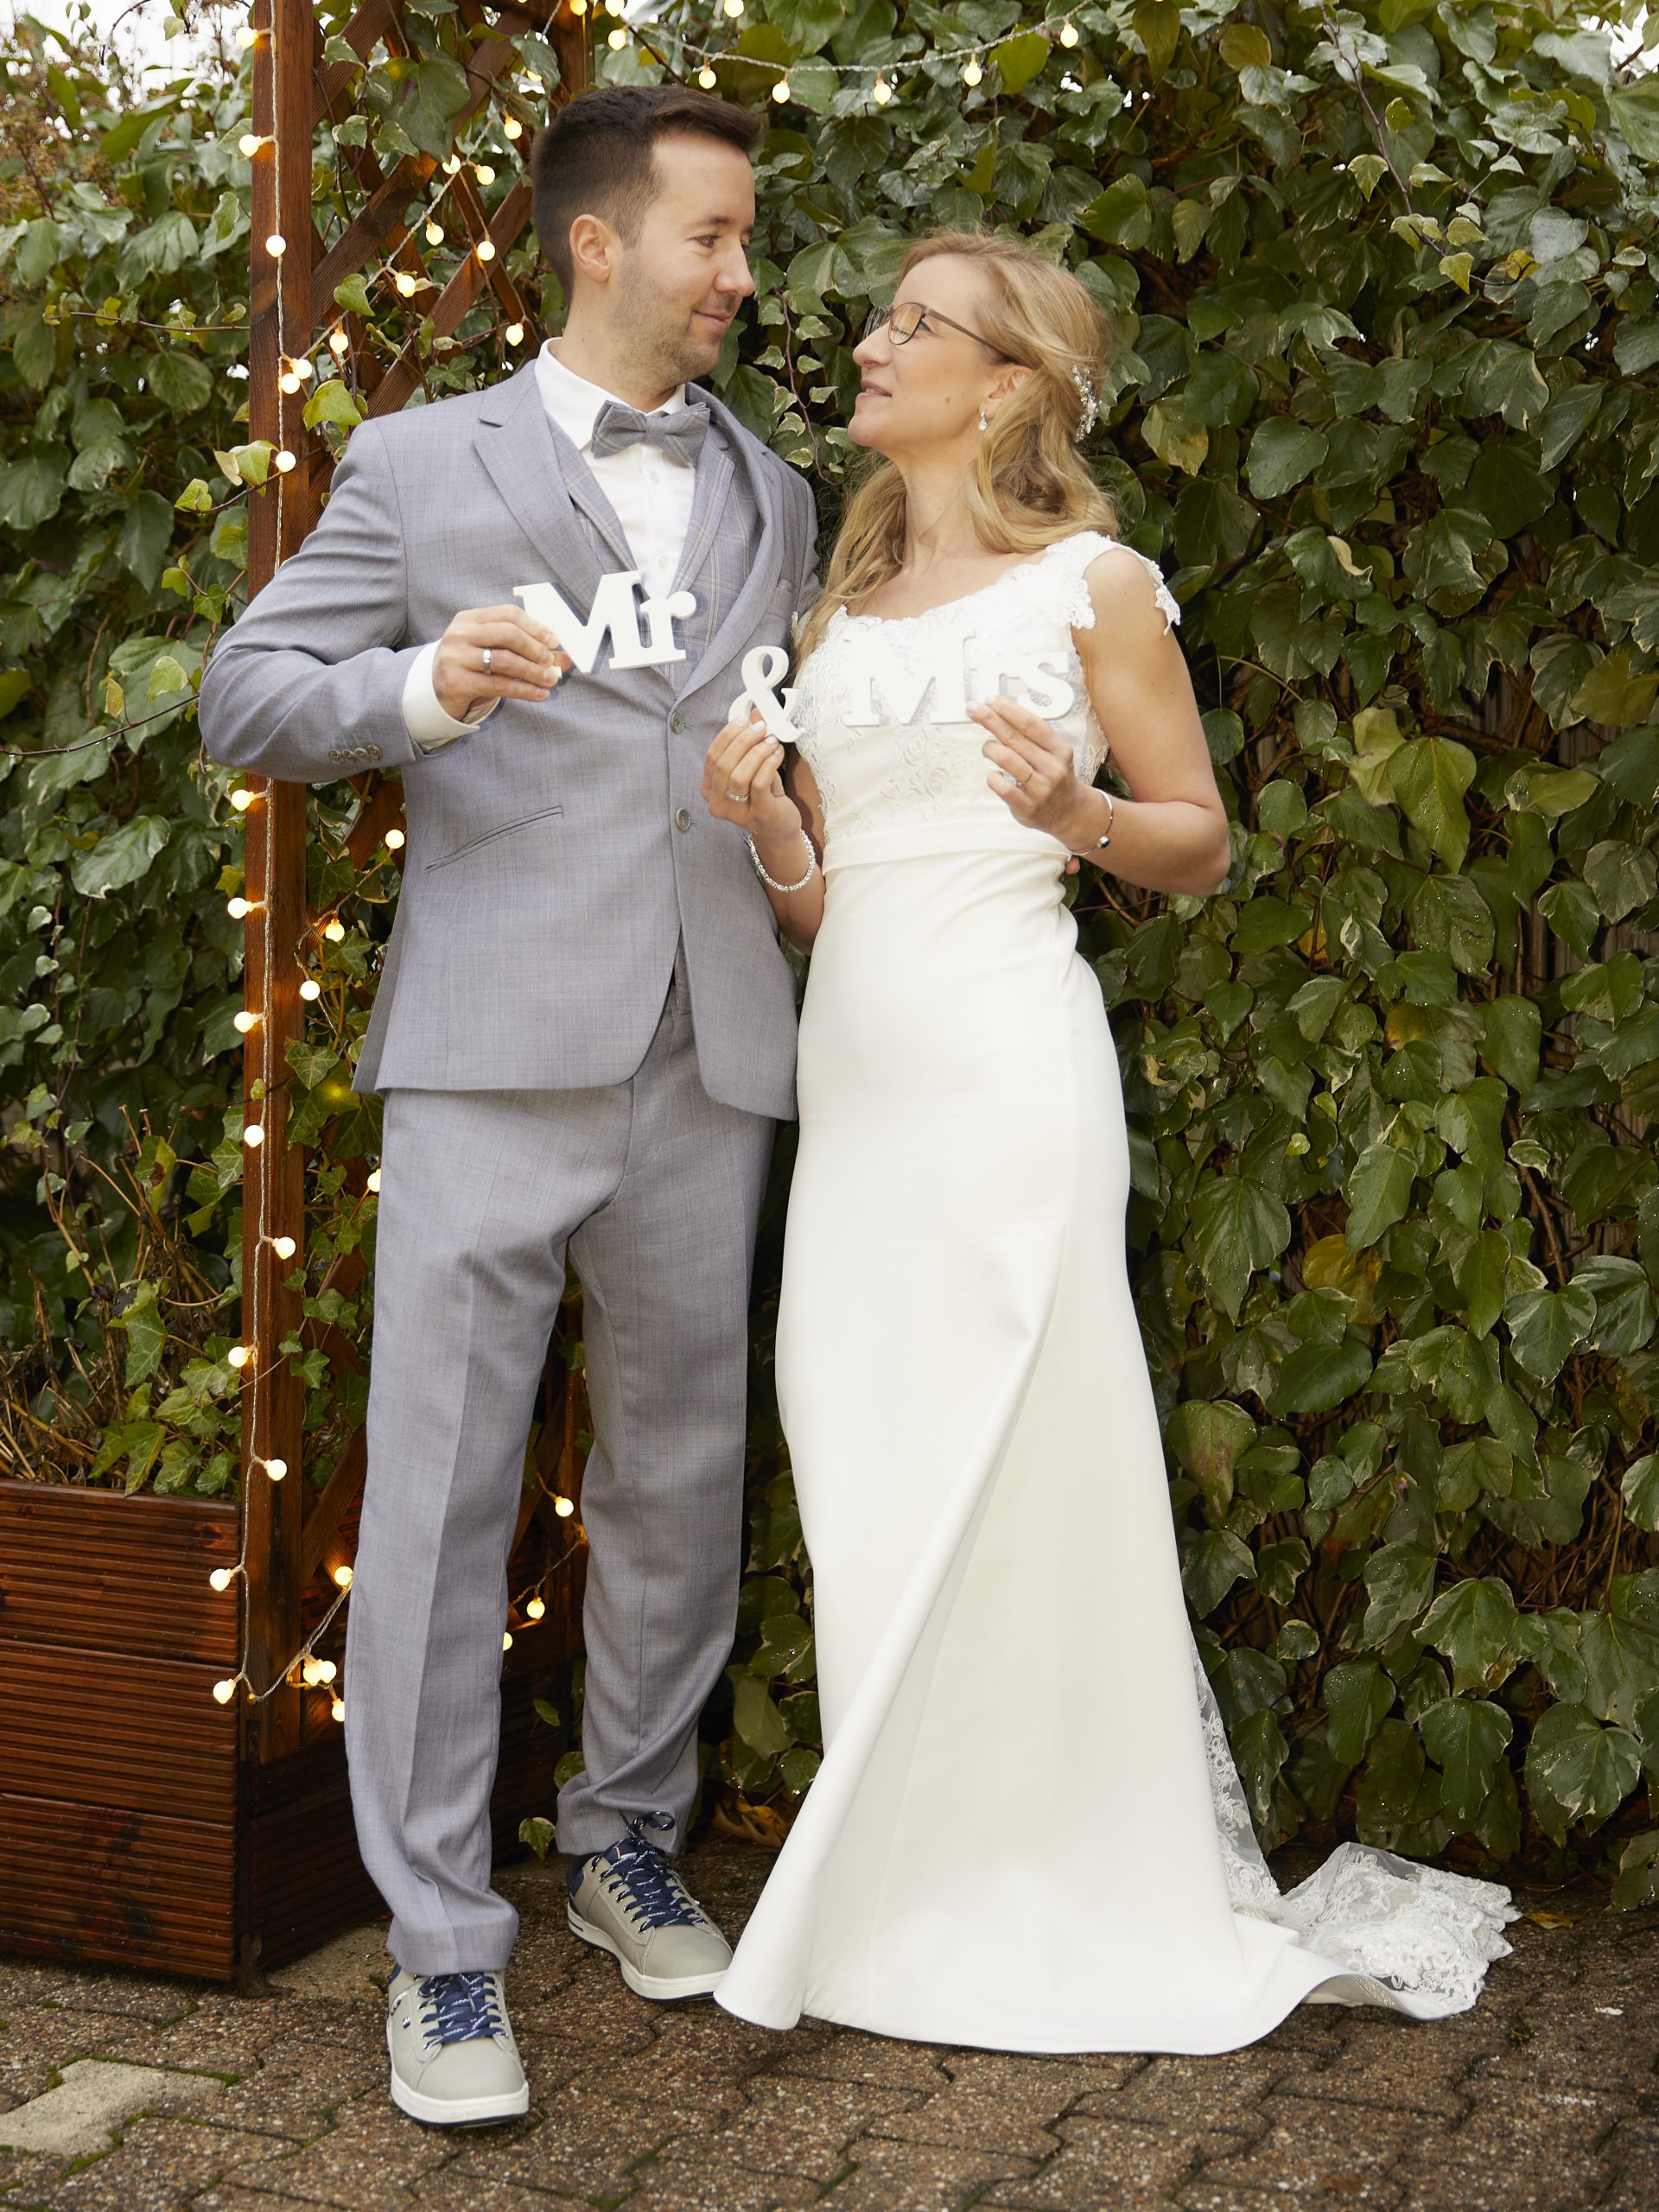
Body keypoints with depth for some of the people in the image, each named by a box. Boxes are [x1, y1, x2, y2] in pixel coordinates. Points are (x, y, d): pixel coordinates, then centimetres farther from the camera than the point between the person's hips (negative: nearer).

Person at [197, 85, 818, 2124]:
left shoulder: (772, 499, 20)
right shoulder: (421, 467, 7)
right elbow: (247, 697, 3)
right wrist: (424, 689, -15)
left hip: (707, 1059, 4)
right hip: (495, 1053, -4)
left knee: (678, 1482, 10)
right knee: (440, 1492, -4)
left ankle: (629, 1840, 29)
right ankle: (442, 1945, 5)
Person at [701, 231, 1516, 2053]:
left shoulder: (1090, 584, 2)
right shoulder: (838, 612, 17)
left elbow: (1200, 842, 3)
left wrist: (1075, 816, -16)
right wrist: (761, 821, -3)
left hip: (1004, 1061, -6)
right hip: (850, 1062, 6)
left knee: (1012, 1477, -3)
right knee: (865, 1480, 6)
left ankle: (1078, 1905, 13)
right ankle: (909, 1900, 19)